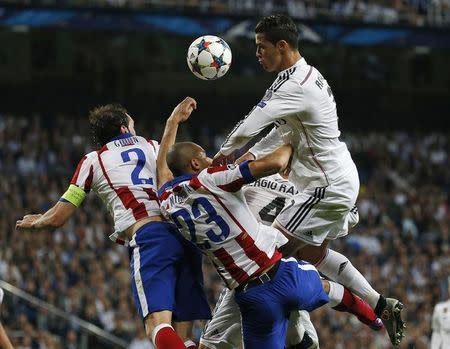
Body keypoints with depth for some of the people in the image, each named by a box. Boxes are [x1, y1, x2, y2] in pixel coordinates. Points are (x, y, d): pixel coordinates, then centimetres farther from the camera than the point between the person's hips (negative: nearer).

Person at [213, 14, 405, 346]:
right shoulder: (309, 75, 11)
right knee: (313, 252, 22)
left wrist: (223, 154, -1)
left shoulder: (293, 86, -22)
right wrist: (250, 156, 8)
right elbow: (284, 131, 19)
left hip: (328, 186, -10)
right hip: (341, 178, 10)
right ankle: (382, 306, 25)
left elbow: (248, 127, -20)